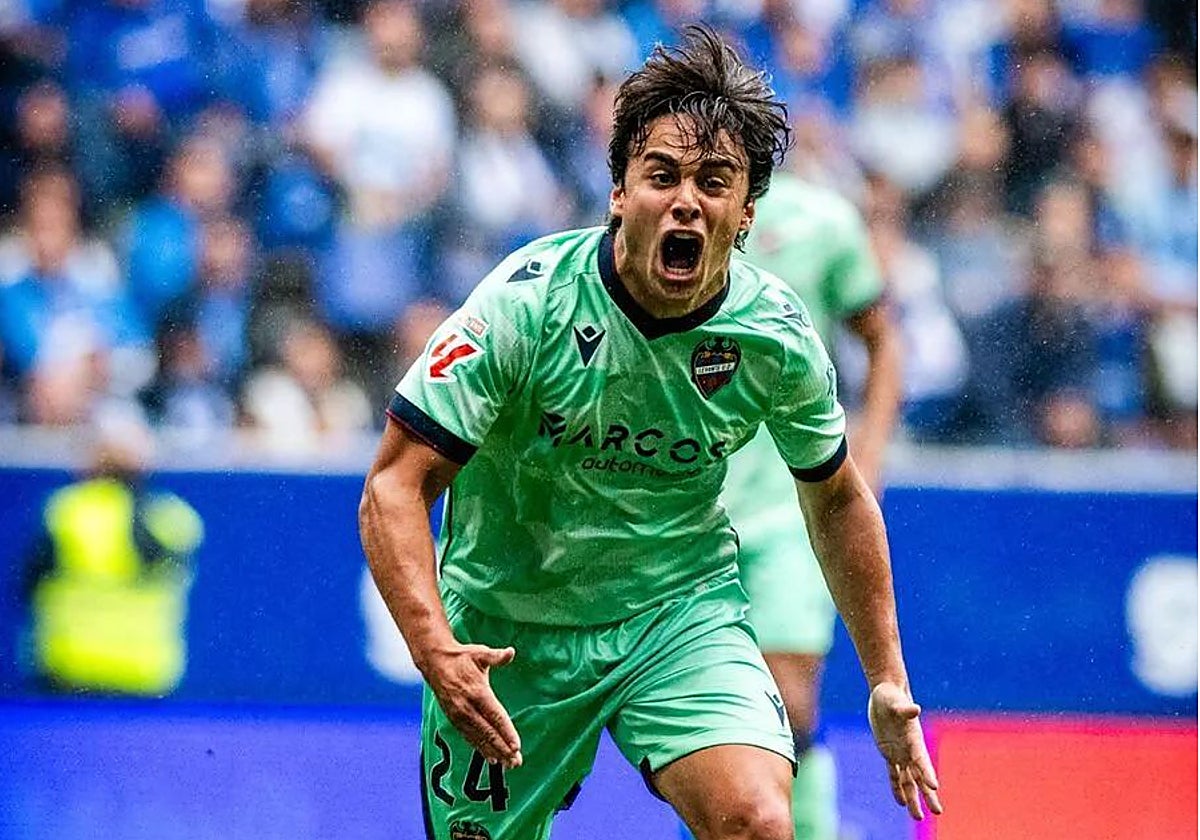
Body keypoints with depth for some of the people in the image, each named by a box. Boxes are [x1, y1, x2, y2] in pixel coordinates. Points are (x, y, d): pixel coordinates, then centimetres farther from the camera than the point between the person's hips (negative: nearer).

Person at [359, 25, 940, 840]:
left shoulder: (777, 336, -12)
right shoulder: (529, 301, -22)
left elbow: (836, 498, 8)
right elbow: (396, 485, -21)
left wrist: (888, 679, 9)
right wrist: (436, 649, -36)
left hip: (684, 612, 1)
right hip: (509, 631, -1)